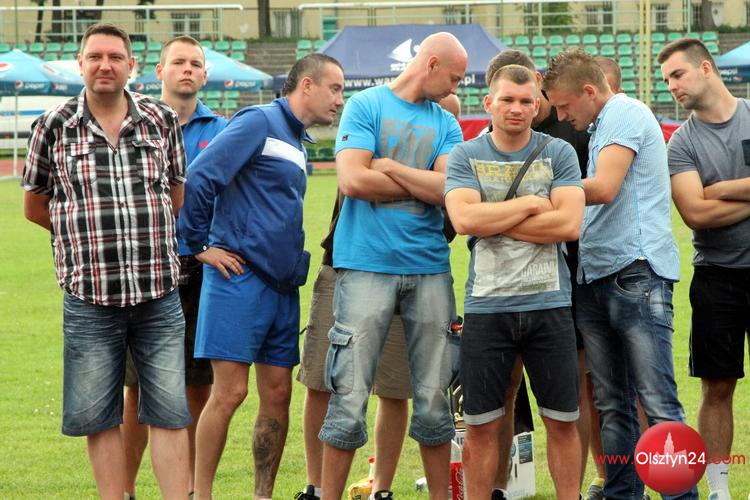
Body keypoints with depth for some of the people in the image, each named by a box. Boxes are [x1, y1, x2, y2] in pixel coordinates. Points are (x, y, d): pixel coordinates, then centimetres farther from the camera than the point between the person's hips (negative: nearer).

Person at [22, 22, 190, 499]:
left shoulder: (162, 120, 5)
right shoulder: (54, 127, 1)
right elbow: (35, 205, 10)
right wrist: (88, 233, 11)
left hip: (159, 294, 1)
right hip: (90, 297, -1)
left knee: (170, 413, 1)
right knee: (100, 416, 4)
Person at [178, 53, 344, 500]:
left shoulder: (298, 142, 20)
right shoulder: (259, 123, -8)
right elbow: (201, 176, -16)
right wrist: (200, 245, -13)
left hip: (283, 286, 8)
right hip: (241, 278, -8)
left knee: (277, 395, 6)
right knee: (230, 391, -9)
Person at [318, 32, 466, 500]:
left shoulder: (446, 124, 13)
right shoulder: (367, 106, 1)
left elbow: (451, 190, -2)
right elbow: (352, 180, -11)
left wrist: (389, 167, -7)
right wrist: (424, 184, -2)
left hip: (429, 268, 4)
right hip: (368, 265, -4)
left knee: (434, 399, 6)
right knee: (350, 399, -5)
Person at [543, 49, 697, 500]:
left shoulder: (625, 114, -7)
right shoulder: (601, 125, 21)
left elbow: (604, 189, -17)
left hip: (636, 272, -10)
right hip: (596, 278, 10)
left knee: (657, 401, -11)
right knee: (612, 406, 10)